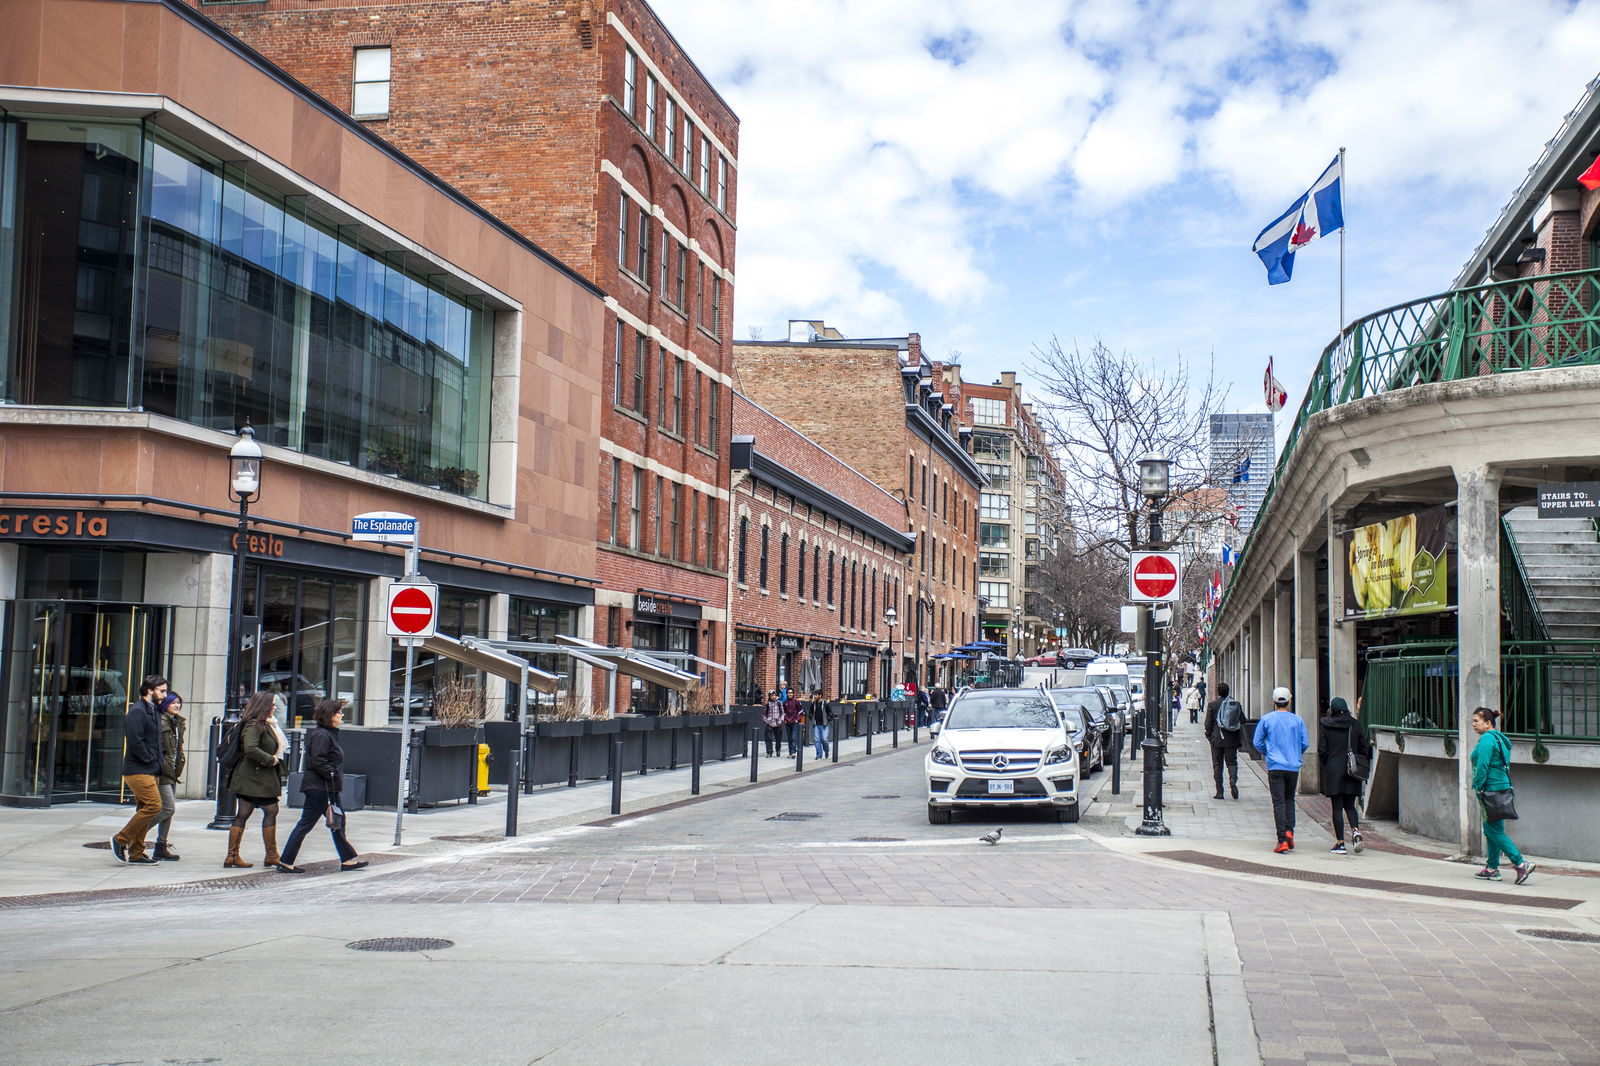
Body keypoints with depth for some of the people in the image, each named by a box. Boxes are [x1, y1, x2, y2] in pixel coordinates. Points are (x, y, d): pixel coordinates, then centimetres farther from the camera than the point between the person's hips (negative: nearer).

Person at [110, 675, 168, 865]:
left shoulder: (154, 711, 18)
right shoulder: (137, 712, -12)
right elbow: (135, 742, -22)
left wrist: (158, 763, 10)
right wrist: (151, 760, -15)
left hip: (149, 771, 10)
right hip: (138, 771, -10)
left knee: (145, 809, 10)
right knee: (153, 805, -15)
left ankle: (135, 853, 14)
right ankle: (121, 840, -5)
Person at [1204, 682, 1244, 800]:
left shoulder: (1213, 705, -8)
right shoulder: (1236, 704, -1)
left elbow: (1208, 723, -8)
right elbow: (1243, 720, 3)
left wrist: (1208, 735, 5)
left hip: (1217, 739, -2)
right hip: (1232, 739, 2)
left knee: (1217, 765, 6)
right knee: (1232, 762, 10)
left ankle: (1219, 792, 6)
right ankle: (1233, 782, -16)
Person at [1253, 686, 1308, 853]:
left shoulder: (1266, 719, -2)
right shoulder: (1297, 720, 1)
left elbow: (1258, 742, 1)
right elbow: (1305, 743, 3)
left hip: (1275, 766, -2)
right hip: (1293, 766, 2)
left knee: (1278, 802, -2)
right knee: (1289, 799, 19)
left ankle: (1282, 840, -10)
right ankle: (1289, 831, 2)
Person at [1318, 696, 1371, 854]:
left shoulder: (1326, 726, -5)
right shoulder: (1355, 724, 2)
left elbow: (1322, 750, -6)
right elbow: (1365, 747, 4)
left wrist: (1324, 766, 7)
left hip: (1333, 770, -2)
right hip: (1352, 770, 3)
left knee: (1337, 807, 2)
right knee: (1350, 805, 15)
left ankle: (1340, 843, 1)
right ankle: (1356, 831, -10)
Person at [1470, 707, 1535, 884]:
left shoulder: (1487, 739, -14)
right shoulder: (1498, 738, 17)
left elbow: (1482, 766, -20)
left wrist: (1478, 787, -17)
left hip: (1491, 789, -10)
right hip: (1502, 788, 10)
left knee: (1494, 831, -7)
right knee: (1490, 829, 13)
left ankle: (1521, 864, -12)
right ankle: (1492, 868, 17)